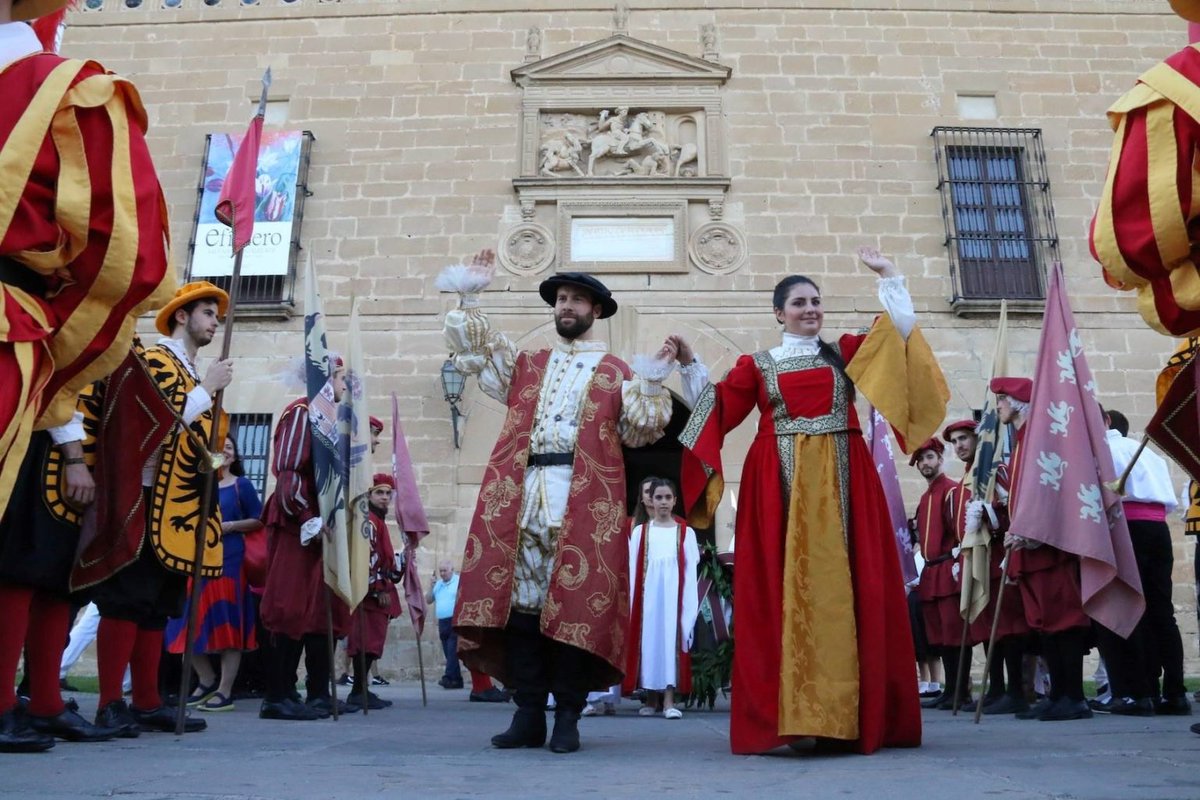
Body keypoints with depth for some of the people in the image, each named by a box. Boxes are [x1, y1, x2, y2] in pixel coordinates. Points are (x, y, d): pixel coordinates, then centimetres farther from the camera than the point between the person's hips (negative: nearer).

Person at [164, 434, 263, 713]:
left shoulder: (242, 485, 3)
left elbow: (258, 521, 1)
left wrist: (230, 526, -12)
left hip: (229, 560, -4)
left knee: (227, 622, -4)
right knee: (192, 623, 3)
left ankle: (225, 692, 2)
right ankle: (207, 681, 21)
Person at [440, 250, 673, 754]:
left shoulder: (616, 373, 14)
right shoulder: (526, 365, 22)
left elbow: (638, 432, 4)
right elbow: (470, 347, 18)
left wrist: (652, 382, -8)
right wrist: (469, 295, 11)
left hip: (585, 501, -2)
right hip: (521, 495, 3)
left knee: (575, 603, -5)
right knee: (520, 598, -1)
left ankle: (567, 717, 3)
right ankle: (529, 714, 7)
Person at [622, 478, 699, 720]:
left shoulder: (686, 532, 7)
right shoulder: (640, 532, 9)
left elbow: (690, 572, 2)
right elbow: (633, 570, 5)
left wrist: (689, 606, -5)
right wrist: (632, 603, -2)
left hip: (673, 595, -1)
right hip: (648, 595, 1)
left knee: (671, 641, -6)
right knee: (648, 640, 2)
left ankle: (669, 701, -7)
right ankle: (649, 699, 12)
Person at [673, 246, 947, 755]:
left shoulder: (845, 351, 18)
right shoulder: (756, 365, 13)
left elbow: (902, 329, 13)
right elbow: (716, 410, 8)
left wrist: (888, 275, 11)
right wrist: (689, 365, 4)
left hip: (841, 482, 1)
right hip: (780, 485, -1)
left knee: (843, 586, -3)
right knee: (783, 590, -6)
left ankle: (849, 715, 1)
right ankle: (785, 715, -3)